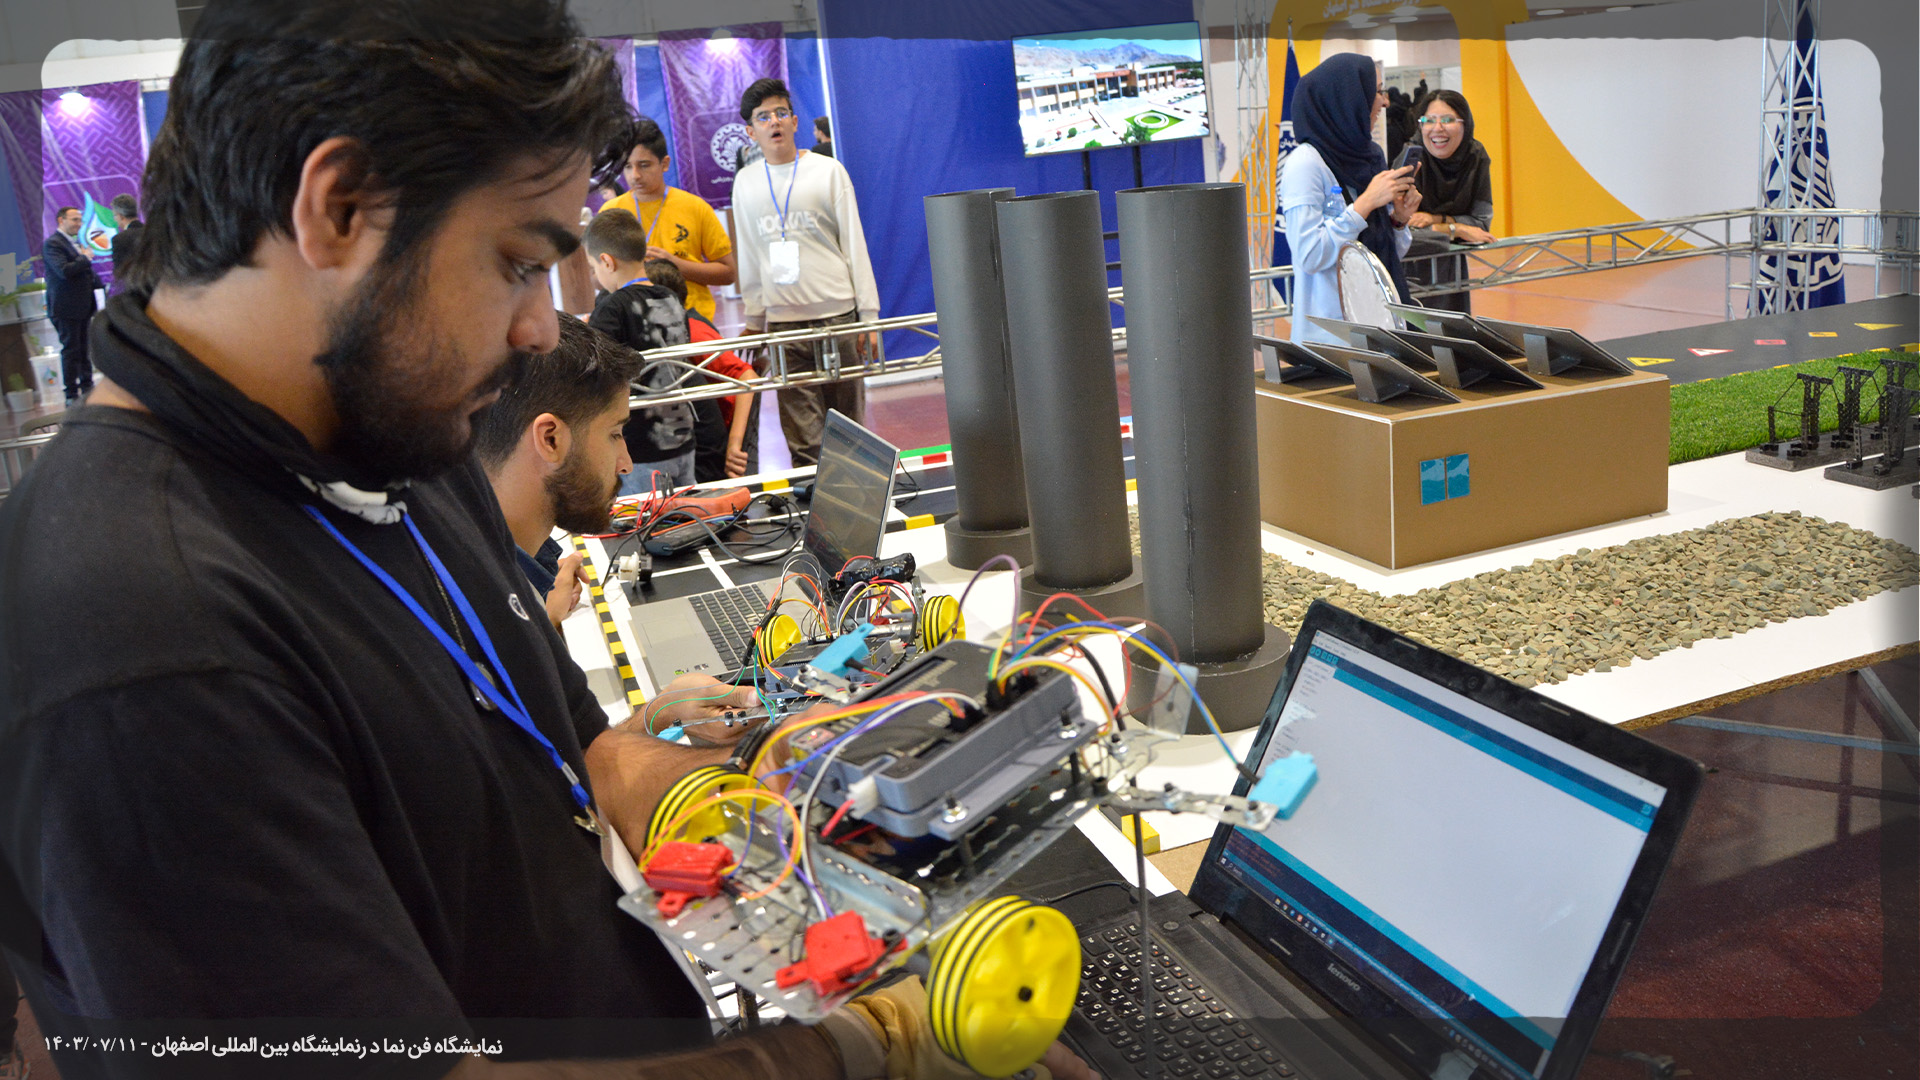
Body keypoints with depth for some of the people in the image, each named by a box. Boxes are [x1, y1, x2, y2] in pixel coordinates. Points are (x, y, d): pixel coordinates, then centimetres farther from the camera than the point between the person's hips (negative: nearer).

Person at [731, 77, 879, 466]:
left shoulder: (829, 171, 4)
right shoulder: (745, 182, 11)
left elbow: (855, 244, 3)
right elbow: (748, 257, 15)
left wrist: (868, 316, -1)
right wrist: (753, 322, 12)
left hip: (838, 314, -1)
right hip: (783, 322, 1)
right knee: (801, 438, -3)